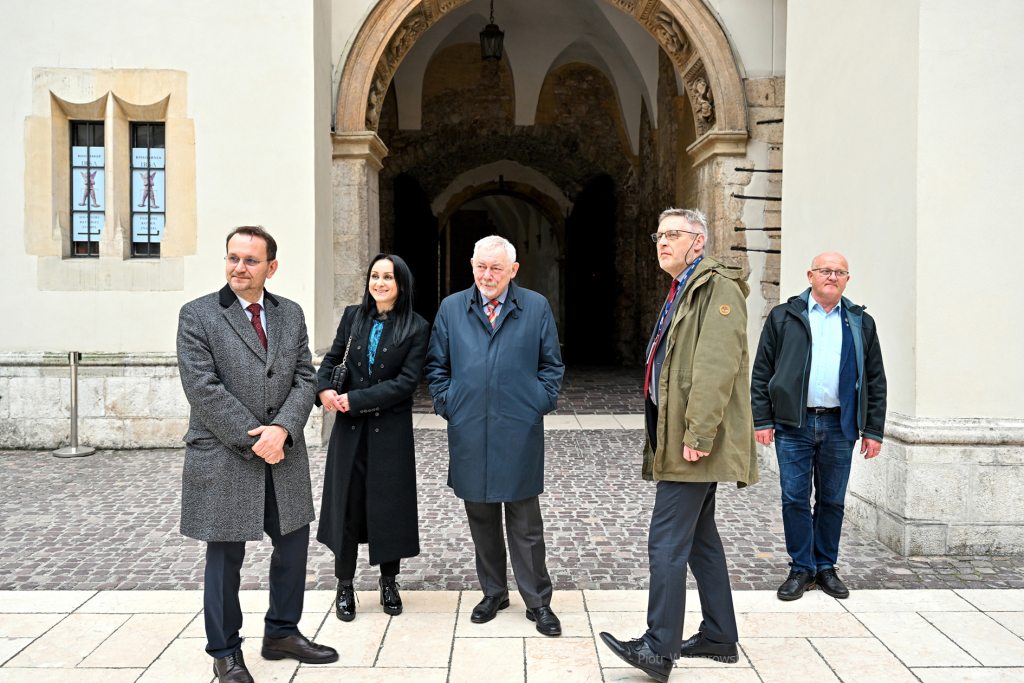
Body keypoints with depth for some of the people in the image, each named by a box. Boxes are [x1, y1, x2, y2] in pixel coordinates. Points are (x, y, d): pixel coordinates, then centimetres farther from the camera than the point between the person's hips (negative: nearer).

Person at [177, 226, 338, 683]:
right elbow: (203, 389, -12)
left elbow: (304, 379, 3)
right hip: (223, 459, -4)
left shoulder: (291, 314, 9)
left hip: (284, 457, 5)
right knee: (225, 559, 8)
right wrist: (253, 439, -15)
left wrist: (281, 429, -13)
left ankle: (281, 634, 33)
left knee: (293, 545, 13)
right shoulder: (197, 315, -4)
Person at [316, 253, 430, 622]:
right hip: (349, 429, 3)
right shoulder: (353, 317, 6)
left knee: (390, 504, 6)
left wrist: (355, 399, -16)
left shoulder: (416, 328, -5)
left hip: (391, 429, -2)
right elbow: (332, 358, 12)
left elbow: (406, 381, -12)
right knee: (346, 502, 6)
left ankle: (388, 581, 26)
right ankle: (344, 586, 21)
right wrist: (324, 390, -9)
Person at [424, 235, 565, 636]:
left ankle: (538, 602, 18)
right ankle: (493, 593, 29)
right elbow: (436, 365, 14)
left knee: (525, 523, 4)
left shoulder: (536, 308, 4)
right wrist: (446, 404, 4)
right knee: (481, 519, 13)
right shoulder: (451, 308, 8)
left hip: (520, 433, -2)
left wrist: (542, 403, 0)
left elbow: (551, 364, 9)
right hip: (469, 433, 2)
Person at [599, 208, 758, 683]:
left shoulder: (718, 288, -11)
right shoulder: (682, 292, 20)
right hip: (679, 438, 10)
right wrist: (678, 434, 17)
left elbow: (717, 367, -21)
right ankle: (719, 637, 28)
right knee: (700, 537, 16)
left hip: (695, 445, -10)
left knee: (667, 541, -8)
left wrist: (697, 434, -25)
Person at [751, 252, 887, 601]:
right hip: (793, 425, -2)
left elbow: (876, 381, 12)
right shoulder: (783, 317, 5)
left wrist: (873, 430, 6)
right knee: (795, 498, 1)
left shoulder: (861, 323, 11)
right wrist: (762, 420, -4)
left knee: (833, 500, 9)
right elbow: (761, 372, 3)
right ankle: (801, 569, 15)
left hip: (839, 425, 2)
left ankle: (826, 567, 24)